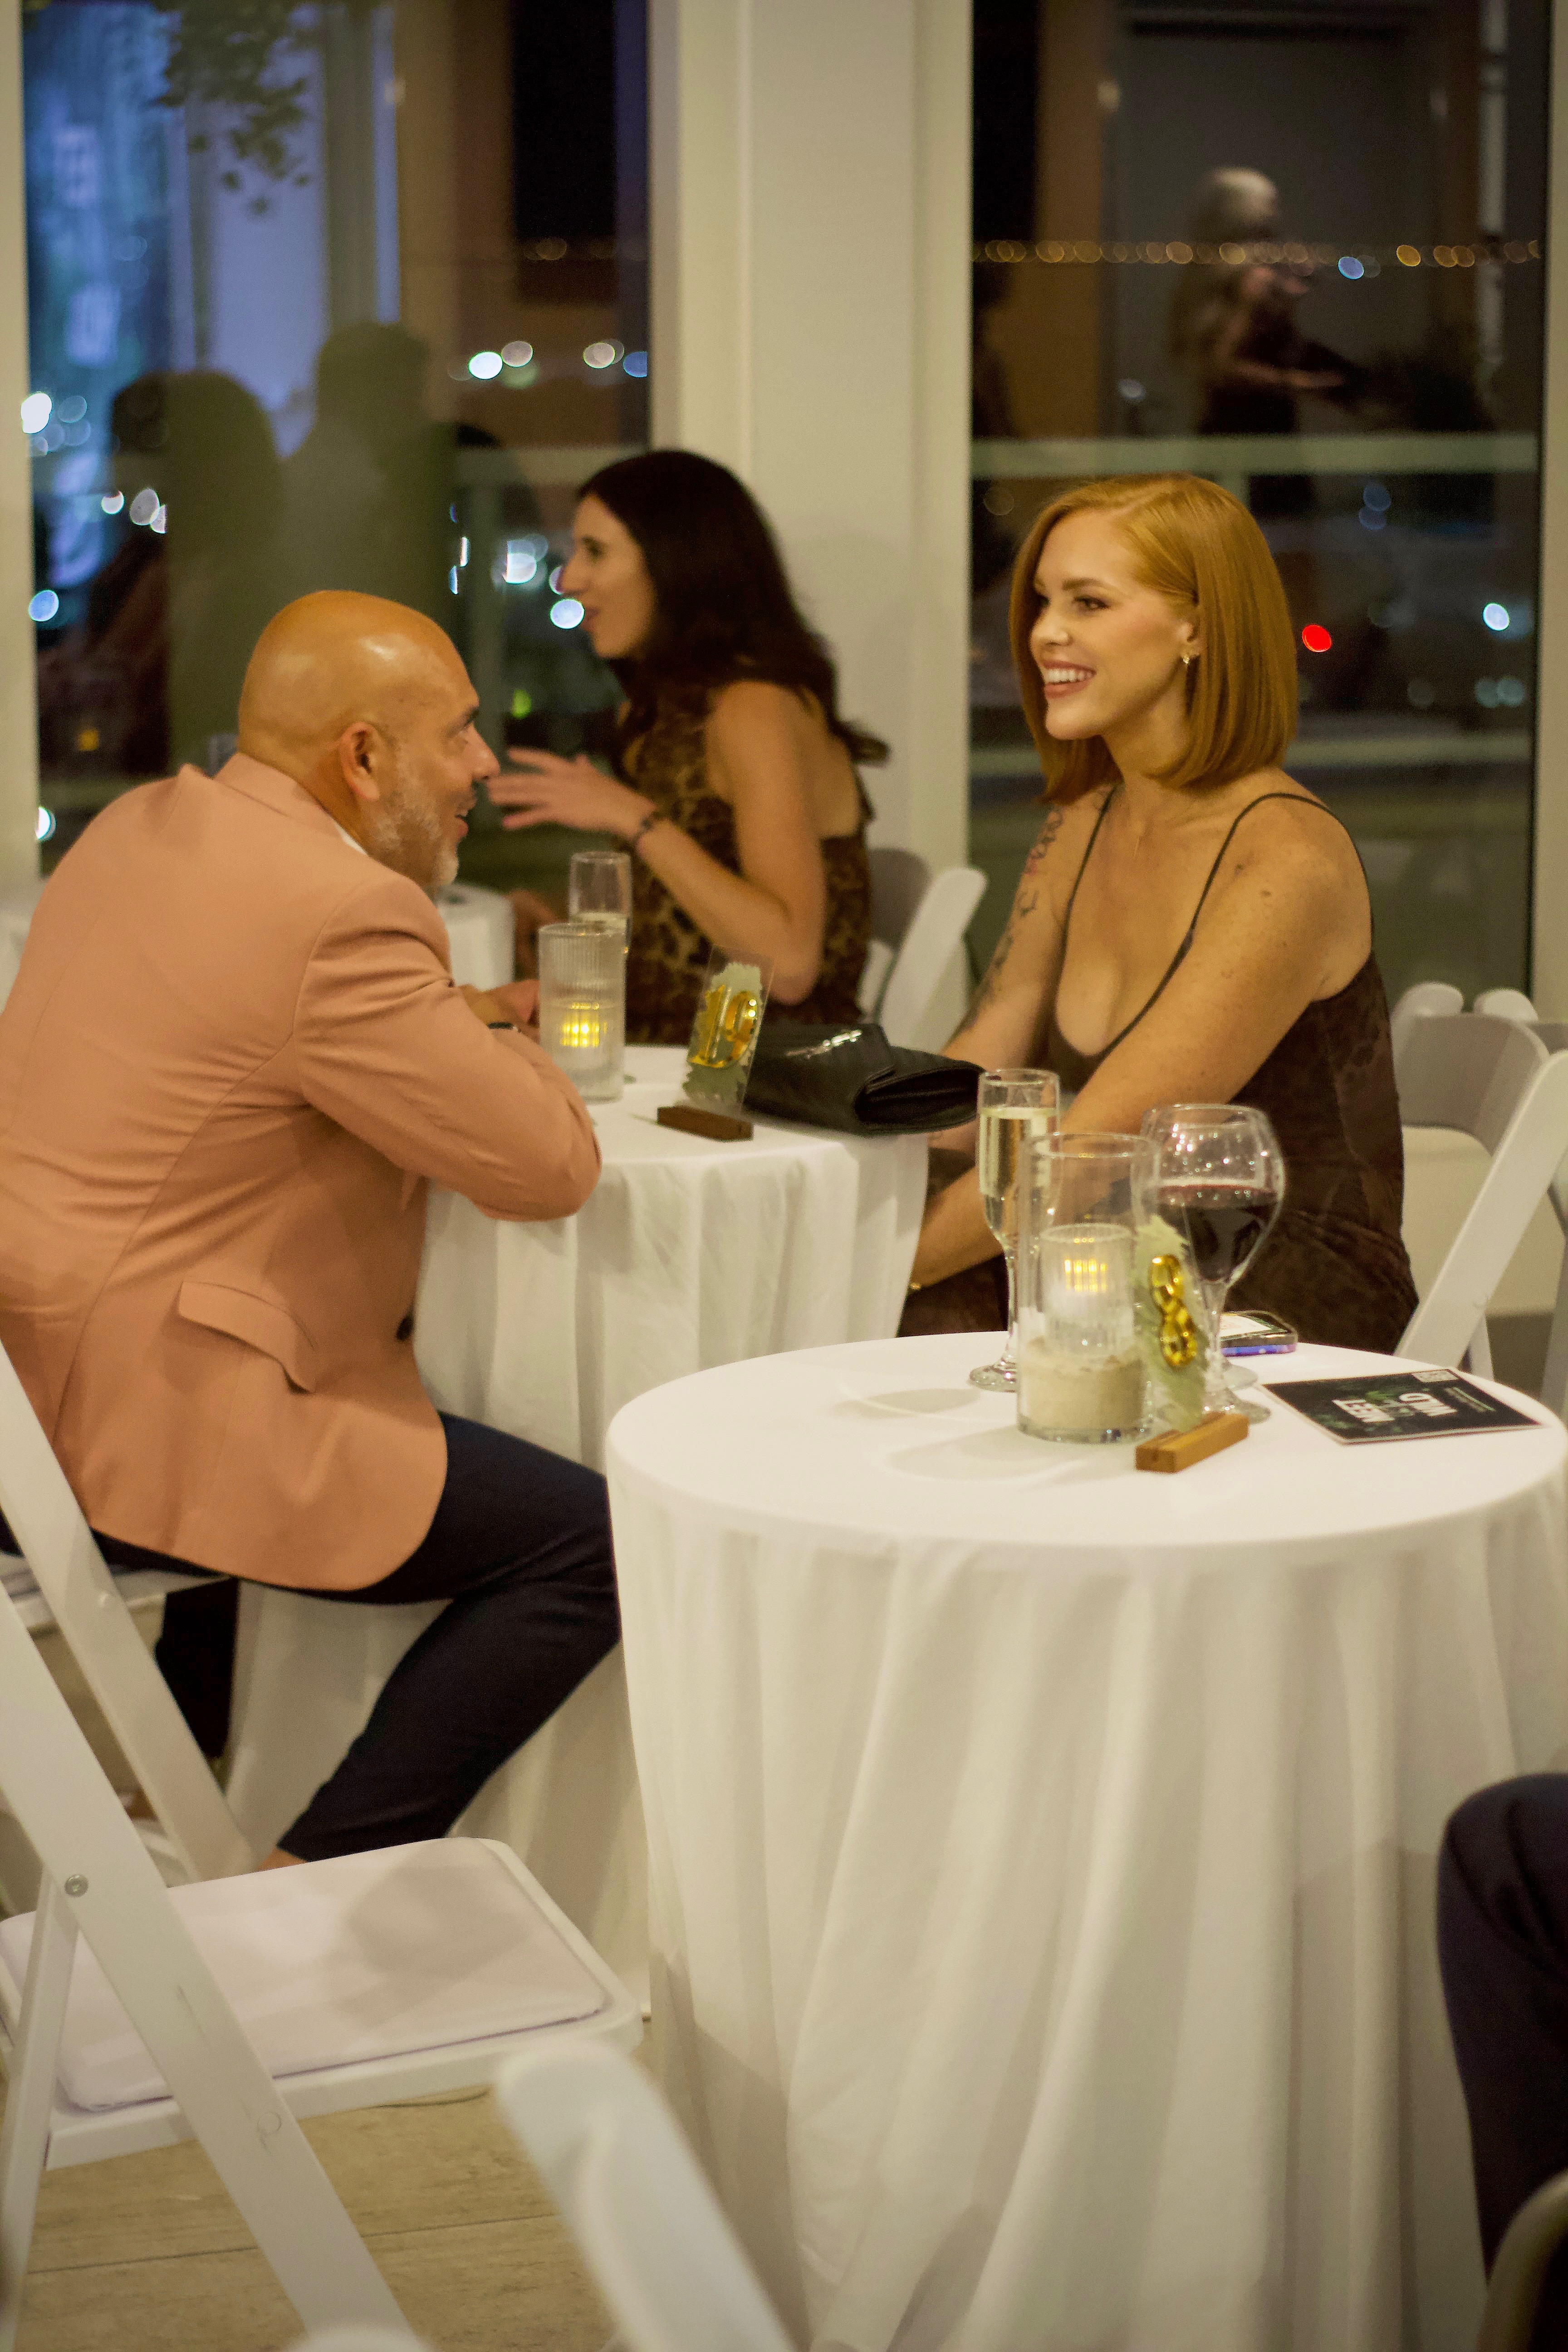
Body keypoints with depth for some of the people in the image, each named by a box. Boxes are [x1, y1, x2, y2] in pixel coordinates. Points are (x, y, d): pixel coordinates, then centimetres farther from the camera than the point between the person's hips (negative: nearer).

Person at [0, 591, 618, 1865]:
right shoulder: (338, 917, -20)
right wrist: (490, 1042, 7)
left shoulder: (142, 827, 9)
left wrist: (445, 1024, 15)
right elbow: (554, 1166, -14)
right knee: (589, 1545, -6)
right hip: (141, 1420, -10)